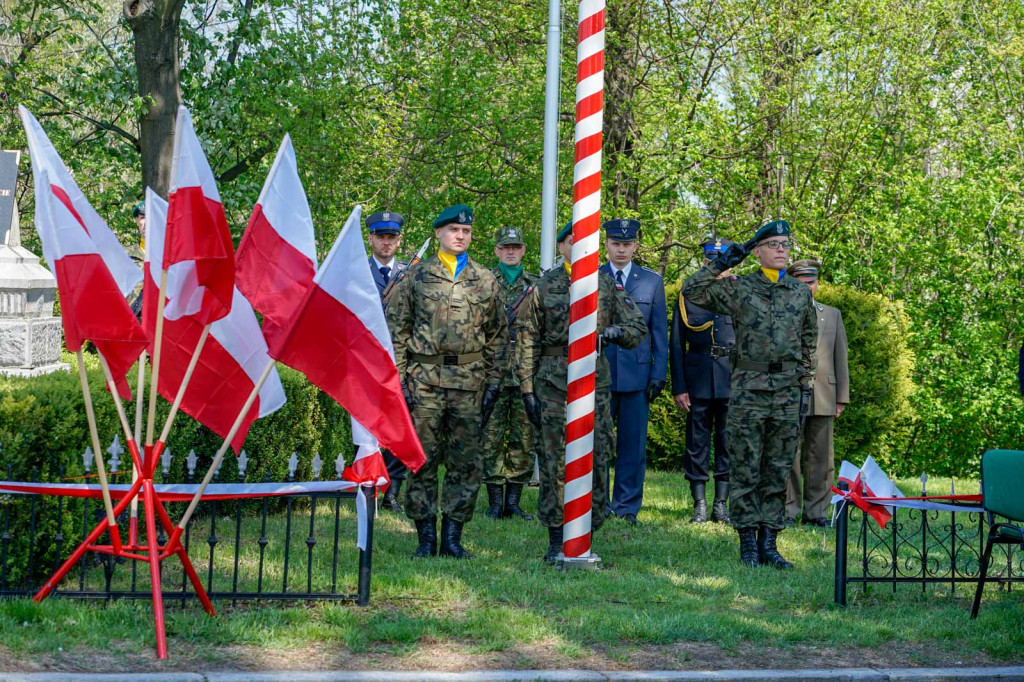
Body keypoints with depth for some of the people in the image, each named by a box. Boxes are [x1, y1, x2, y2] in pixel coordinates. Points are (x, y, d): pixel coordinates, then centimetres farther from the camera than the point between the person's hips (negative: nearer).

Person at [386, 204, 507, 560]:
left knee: (466, 463, 2)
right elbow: (397, 329, 4)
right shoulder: (417, 275, 6)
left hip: (470, 382, 2)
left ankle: (452, 537, 10)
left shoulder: (486, 281, 11)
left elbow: (498, 335, 12)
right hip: (424, 380, -2)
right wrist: (398, 377, -3)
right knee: (422, 460, 0)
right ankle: (425, 538, 8)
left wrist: (494, 381, 5)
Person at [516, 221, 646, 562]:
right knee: (554, 461, -2)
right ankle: (555, 541, 5)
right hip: (553, 381, -2)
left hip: (596, 379, 2)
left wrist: (614, 332, -11)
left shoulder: (608, 285, 9)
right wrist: (527, 388, -1)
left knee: (596, 459, 0)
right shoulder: (544, 286, 5)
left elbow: (638, 326, 11)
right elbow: (527, 341, 5)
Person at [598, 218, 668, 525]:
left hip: (637, 373, 1)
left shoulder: (652, 281, 8)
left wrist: (658, 374, 1)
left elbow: (660, 331, 8)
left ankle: (627, 507, 11)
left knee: (633, 443, 3)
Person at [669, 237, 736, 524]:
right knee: (697, 441, 2)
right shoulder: (689, 294, 8)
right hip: (698, 380, 0)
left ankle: (721, 504, 11)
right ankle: (699, 504, 8)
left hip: (733, 380, 0)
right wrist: (678, 387, 0)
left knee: (729, 442, 3)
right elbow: (676, 345, 7)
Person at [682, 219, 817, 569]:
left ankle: (769, 542, 11)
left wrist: (806, 380, 21)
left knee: (778, 471, 5)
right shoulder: (738, 288, 1)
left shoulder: (801, 292, 11)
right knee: (745, 470, -1)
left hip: (787, 393, 3)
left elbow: (809, 337, 23)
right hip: (748, 389, -3)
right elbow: (692, 290, -7)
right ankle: (748, 543, 5)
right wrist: (722, 262, -8)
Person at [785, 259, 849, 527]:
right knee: (788, 456, -2)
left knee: (821, 458, 2)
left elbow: (841, 359, 14)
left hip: (823, 398, 2)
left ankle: (816, 511, 7)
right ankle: (788, 510, 3)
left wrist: (842, 398, 8)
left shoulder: (833, 315, 16)